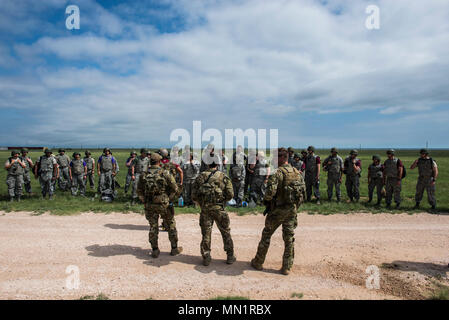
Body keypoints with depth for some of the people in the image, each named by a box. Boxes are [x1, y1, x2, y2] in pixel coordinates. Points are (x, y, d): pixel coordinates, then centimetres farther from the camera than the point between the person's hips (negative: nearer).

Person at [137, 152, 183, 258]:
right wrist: (169, 200, 4)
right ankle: (174, 248, 21)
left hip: (149, 205, 3)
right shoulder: (165, 173, -12)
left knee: (153, 227, 13)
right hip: (164, 204, -3)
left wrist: (145, 202, 14)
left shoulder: (143, 175, -1)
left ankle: (155, 250, 18)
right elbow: (175, 189, -10)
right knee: (171, 225, 13)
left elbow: (139, 191, 5)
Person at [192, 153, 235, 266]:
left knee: (206, 233, 12)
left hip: (204, 209, 1)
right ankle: (230, 257, 20)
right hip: (218, 209, -1)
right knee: (226, 232, 13)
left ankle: (206, 258, 17)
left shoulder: (200, 177, 1)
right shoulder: (223, 177, -3)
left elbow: (194, 195, 1)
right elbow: (230, 194, -6)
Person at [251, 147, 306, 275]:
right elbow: (303, 192, 9)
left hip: (278, 210, -5)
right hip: (292, 210, 5)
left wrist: (266, 201, -7)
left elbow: (271, 191, -26)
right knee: (289, 238, 12)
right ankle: (287, 267, 18)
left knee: (266, 235, 11)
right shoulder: (298, 173, 5)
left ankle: (258, 262, 22)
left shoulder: (277, 172, -16)